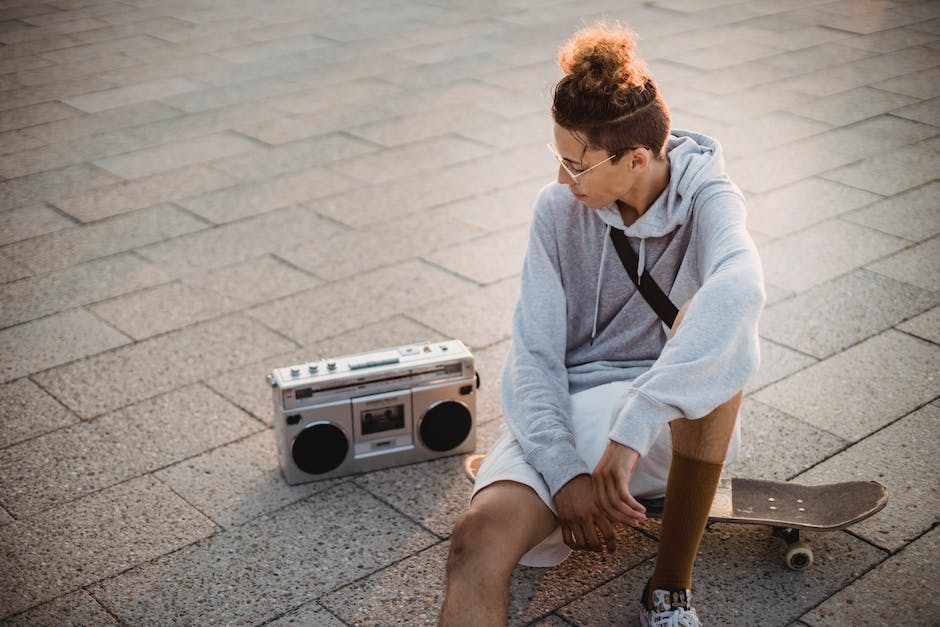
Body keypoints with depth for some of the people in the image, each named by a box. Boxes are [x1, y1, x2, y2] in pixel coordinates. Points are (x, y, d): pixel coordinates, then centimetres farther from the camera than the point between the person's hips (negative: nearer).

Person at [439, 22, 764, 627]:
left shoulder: (706, 198, -12)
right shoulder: (558, 210, -3)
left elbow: (739, 289, -37)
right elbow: (533, 357, -6)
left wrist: (632, 429, -46)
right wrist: (564, 470, -23)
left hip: (684, 426, -1)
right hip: (566, 415, 1)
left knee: (711, 327, -36)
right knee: (479, 537, -31)